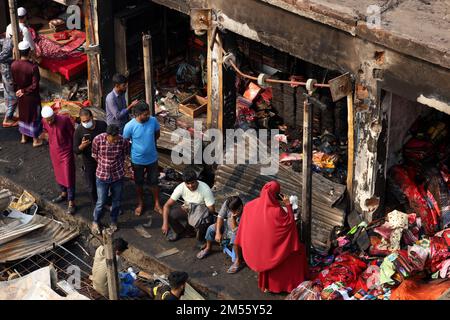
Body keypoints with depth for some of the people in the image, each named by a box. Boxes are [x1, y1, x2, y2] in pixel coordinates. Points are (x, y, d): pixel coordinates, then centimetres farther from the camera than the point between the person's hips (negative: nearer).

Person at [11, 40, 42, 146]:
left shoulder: (14, 65, -13)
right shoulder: (33, 67, -29)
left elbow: (14, 82, 0)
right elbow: (34, 85, -25)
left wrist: (18, 91, 14)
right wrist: (24, 91, -11)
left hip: (20, 96, 5)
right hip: (32, 97, -5)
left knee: (23, 115, 23)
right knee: (34, 116, 12)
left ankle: (23, 137, 39)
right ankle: (35, 140, 25)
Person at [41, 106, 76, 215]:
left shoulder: (65, 120, -23)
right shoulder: (44, 122, -9)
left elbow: (72, 135, -11)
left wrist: (74, 151, -4)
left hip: (66, 152, -5)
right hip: (54, 152, 5)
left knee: (68, 177, -2)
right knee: (58, 174, 21)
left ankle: (71, 202, 4)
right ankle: (64, 193, 42)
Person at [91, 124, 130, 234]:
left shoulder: (123, 141, -19)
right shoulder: (98, 140, -21)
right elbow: (95, 155, -2)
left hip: (118, 175, 1)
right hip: (102, 175, -1)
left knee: (117, 201, 17)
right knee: (101, 202, 8)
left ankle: (114, 221, 41)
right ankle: (96, 222, 34)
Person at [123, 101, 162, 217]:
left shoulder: (153, 121, -18)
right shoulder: (129, 126, -25)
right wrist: (138, 147, 3)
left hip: (152, 158, 2)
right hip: (137, 160, -2)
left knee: (154, 182, 17)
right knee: (139, 183, 19)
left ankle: (157, 204, 35)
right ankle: (140, 204, 41)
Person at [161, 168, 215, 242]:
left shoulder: (205, 189, -26)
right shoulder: (181, 187, -19)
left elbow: (212, 210, -21)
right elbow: (167, 205, -16)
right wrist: (165, 223, -26)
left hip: (202, 212, -3)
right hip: (187, 210, 3)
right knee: (170, 214, -24)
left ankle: (201, 240, -5)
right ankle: (179, 231, 6)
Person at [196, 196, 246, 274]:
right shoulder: (227, 204, -23)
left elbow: (235, 230, -32)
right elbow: (220, 217, -12)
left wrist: (233, 217, -46)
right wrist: (218, 233, -16)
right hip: (227, 225, 6)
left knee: (235, 237, -38)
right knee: (211, 228, -9)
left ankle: (238, 261, -22)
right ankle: (208, 249, 20)